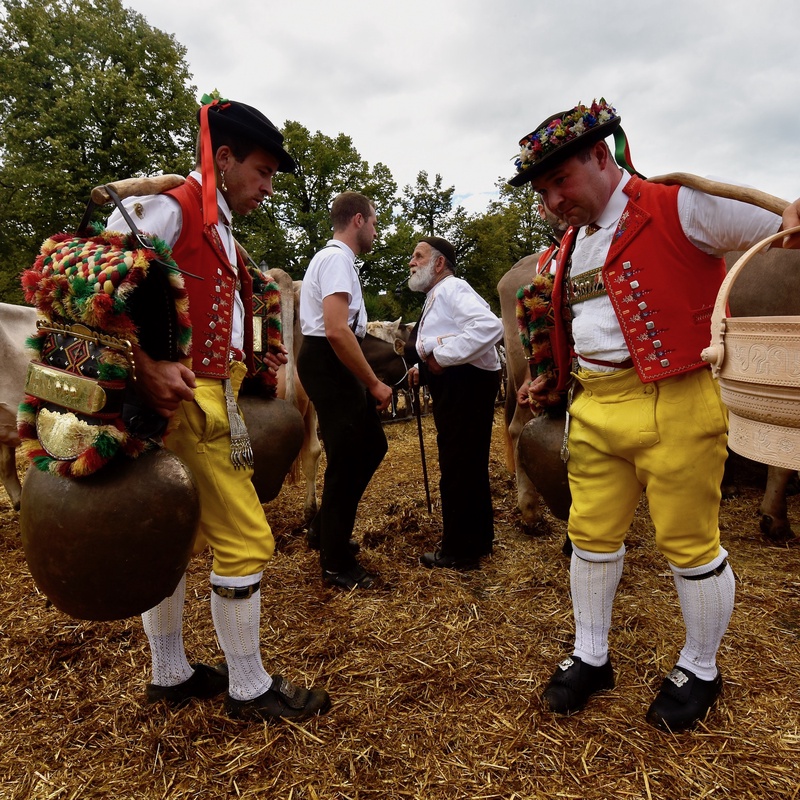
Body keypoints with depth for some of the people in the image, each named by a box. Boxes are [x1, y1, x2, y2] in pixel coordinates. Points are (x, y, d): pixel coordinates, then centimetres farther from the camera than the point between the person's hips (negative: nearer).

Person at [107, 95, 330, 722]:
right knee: (246, 538, -4)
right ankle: (250, 688, 14)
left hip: (207, 399, 10)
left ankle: (170, 675, 32)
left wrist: (249, 362, 16)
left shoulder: (215, 227, 19)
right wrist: (145, 366, -27)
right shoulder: (166, 207, -8)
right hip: (186, 403, -10)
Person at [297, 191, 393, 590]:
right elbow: (336, 331, -26)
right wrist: (374, 384, -19)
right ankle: (337, 564, 12)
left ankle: (324, 530, 28)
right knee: (347, 459, -3)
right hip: (328, 363, -11)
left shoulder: (332, 256, 19)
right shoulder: (338, 259, -14)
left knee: (372, 445, 16)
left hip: (332, 363, 11)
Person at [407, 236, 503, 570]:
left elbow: (489, 326, -28)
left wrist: (442, 356, -24)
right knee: (469, 464, 18)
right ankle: (479, 539, 33)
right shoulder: (436, 296, 20)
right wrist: (423, 368, 10)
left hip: (468, 382, -11)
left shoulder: (452, 289, -12)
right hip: (454, 384, 11)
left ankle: (459, 552, 8)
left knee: (457, 467, -4)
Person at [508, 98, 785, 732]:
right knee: (591, 533, 11)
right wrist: (553, 380, 19)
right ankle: (590, 657, 30)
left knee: (688, 542, 5)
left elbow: (782, 232, -2)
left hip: (673, 403, -7)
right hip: (594, 407, 7)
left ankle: (700, 670, 29)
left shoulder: (679, 207, -7)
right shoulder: (572, 245, 16)